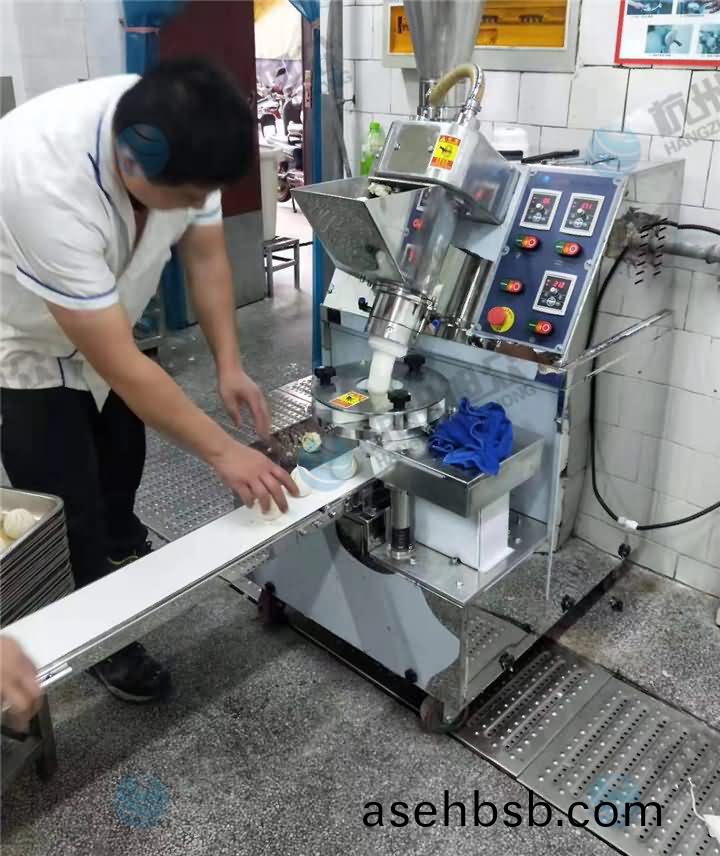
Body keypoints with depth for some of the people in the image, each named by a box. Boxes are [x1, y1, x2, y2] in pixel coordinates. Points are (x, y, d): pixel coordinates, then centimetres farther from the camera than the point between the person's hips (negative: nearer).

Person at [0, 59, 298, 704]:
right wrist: (222, 451, -33)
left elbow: (206, 254, -9)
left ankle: (127, 555, 53)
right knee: (71, 512, 0)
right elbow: (120, 365, -39)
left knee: (123, 460, 24)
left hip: (100, 326, 7)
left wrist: (229, 364, -17)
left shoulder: (178, 141, -25)